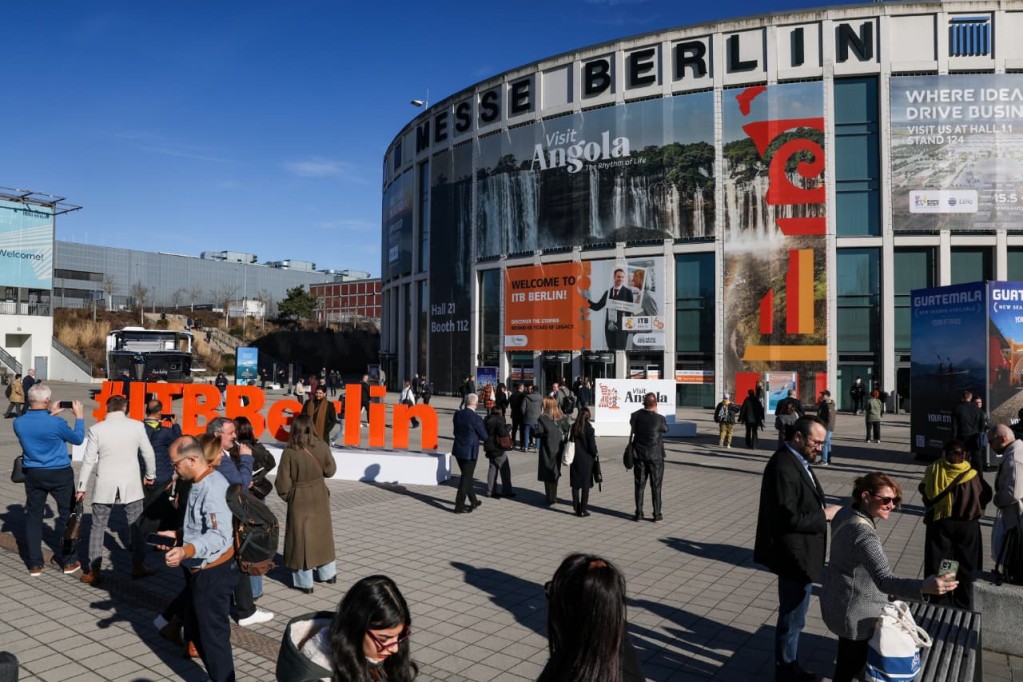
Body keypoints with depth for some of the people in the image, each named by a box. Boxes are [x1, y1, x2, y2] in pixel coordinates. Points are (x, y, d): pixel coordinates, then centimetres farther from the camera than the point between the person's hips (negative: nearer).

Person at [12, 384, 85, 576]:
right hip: (59, 474, -4)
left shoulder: (19, 423, -9)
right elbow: (78, 439, -5)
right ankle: (67, 561, 16)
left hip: (33, 474, 4)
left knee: (33, 516, 14)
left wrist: (49, 415, 18)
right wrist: (79, 417, 7)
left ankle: (35, 564, 18)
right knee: (67, 515, 10)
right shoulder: (56, 423, -22)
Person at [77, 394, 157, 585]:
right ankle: (138, 566, 21)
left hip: (105, 485, 0)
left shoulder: (96, 429, -6)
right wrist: (150, 476, 18)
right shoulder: (137, 426, -5)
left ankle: (94, 572, 14)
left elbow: (89, 461, -4)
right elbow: (148, 454, 2)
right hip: (131, 484, 0)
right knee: (136, 525, 13)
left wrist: (81, 488, 6)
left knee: (98, 527, 11)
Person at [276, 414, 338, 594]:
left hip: (299, 499, -3)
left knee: (301, 536, 9)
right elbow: (331, 470, 0)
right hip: (319, 496, 3)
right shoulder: (321, 447, -12)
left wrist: (286, 496, 5)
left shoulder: (290, 452, -18)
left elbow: (283, 482, -13)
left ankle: (304, 582, 17)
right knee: (322, 533, 19)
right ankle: (328, 573, 31)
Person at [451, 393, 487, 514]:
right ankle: (459, 506, 5)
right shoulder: (475, 418, -20)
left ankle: (473, 501, 35)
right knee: (466, 478, 2)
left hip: (458, 450, 7)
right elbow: (484, 436, -10)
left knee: (466, 476, 20)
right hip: (470, 452, -7)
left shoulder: (457, 414, -1)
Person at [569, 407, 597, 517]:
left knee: (575, 484, 12)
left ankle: (576, 508, 16)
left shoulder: (573, 427, -2)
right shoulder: (589, 428, -13)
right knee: (585, 485, 5)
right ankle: (583, 509, 6)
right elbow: (592, 446, -12)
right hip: (586, 460, -3)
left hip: (575, 459, 4)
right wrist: (594, 455, 6)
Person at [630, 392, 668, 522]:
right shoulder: (659, 419, -14)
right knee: (656, 486, 7)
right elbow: (666, 429, 5)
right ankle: (656, 514, 11)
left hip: (639, 455, 2)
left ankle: (638, 513, 12)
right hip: (656, 456, -2)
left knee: (639, 486, 10)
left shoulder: (637, 416, -6)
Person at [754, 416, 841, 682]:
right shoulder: (783, 466, -24)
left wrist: (824, 509, 0)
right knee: (792, 618, 5)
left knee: (794, 616, 23)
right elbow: (788, 517, -27)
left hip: (801, 554, 10)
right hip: (794, 556, -10)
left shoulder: (798, 461, 7)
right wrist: (824, 515, -17)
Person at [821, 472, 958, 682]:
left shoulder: (845, 513, -4)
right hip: (855, 614, -9)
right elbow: (884, 581, -45)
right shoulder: (863, 534, -34)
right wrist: (924, 587, -56)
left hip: (839, 600, 9)